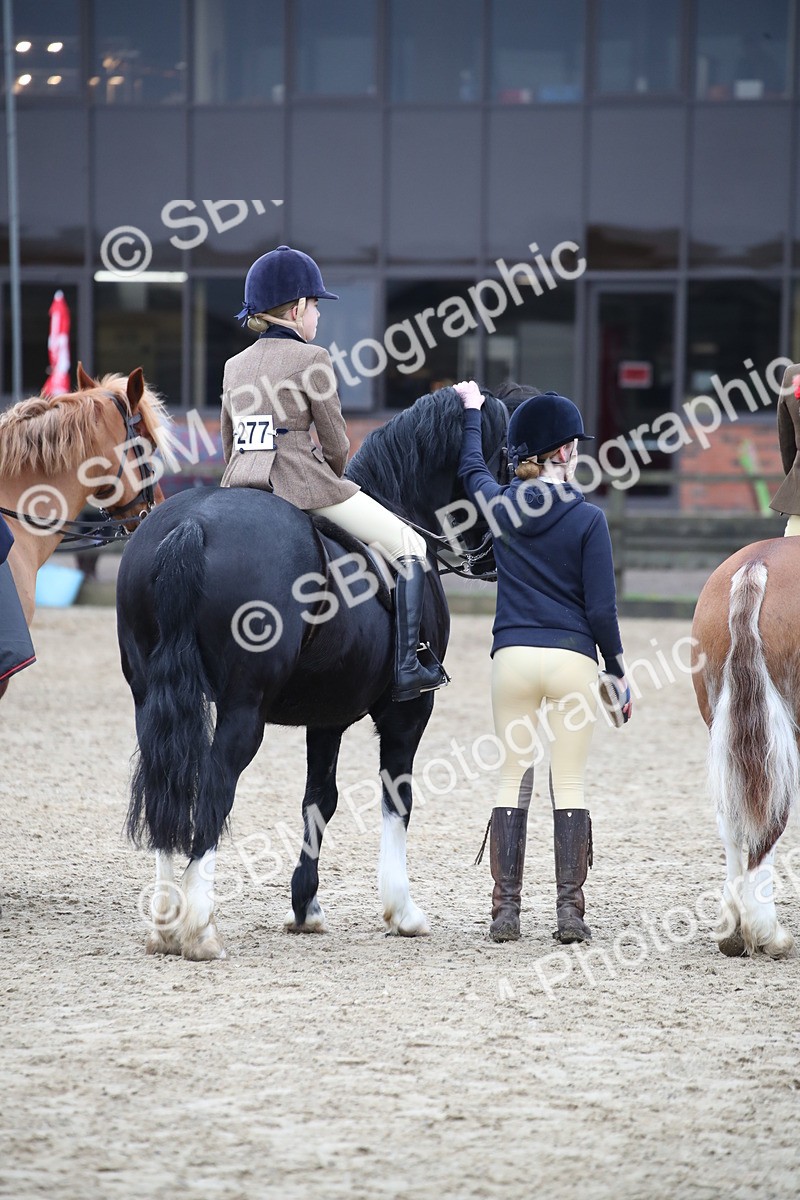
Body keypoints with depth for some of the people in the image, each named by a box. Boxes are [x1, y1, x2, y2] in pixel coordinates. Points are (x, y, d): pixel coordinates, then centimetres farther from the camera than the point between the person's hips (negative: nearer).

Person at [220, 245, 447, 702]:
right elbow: (337, 443, -1)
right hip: (304, 481, -6)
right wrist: (332, 482, 18)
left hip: (241, 487, 6)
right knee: (410, 547, 3)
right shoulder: (311, 358, -3)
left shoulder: (235, 366, 16)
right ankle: (408, 667, -7)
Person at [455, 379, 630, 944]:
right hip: (572, 658, -3)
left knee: (513, 781, 7)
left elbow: (472, 469, 27)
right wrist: (619, 672, 5)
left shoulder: (499, 504, 3)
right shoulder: (588, 519, -6)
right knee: (570, 785, 1)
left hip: (512, 658, 3)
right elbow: (601, 608, -6)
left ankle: (506, 911, 4)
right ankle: (570, 912, -1)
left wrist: (473, 410, 43)